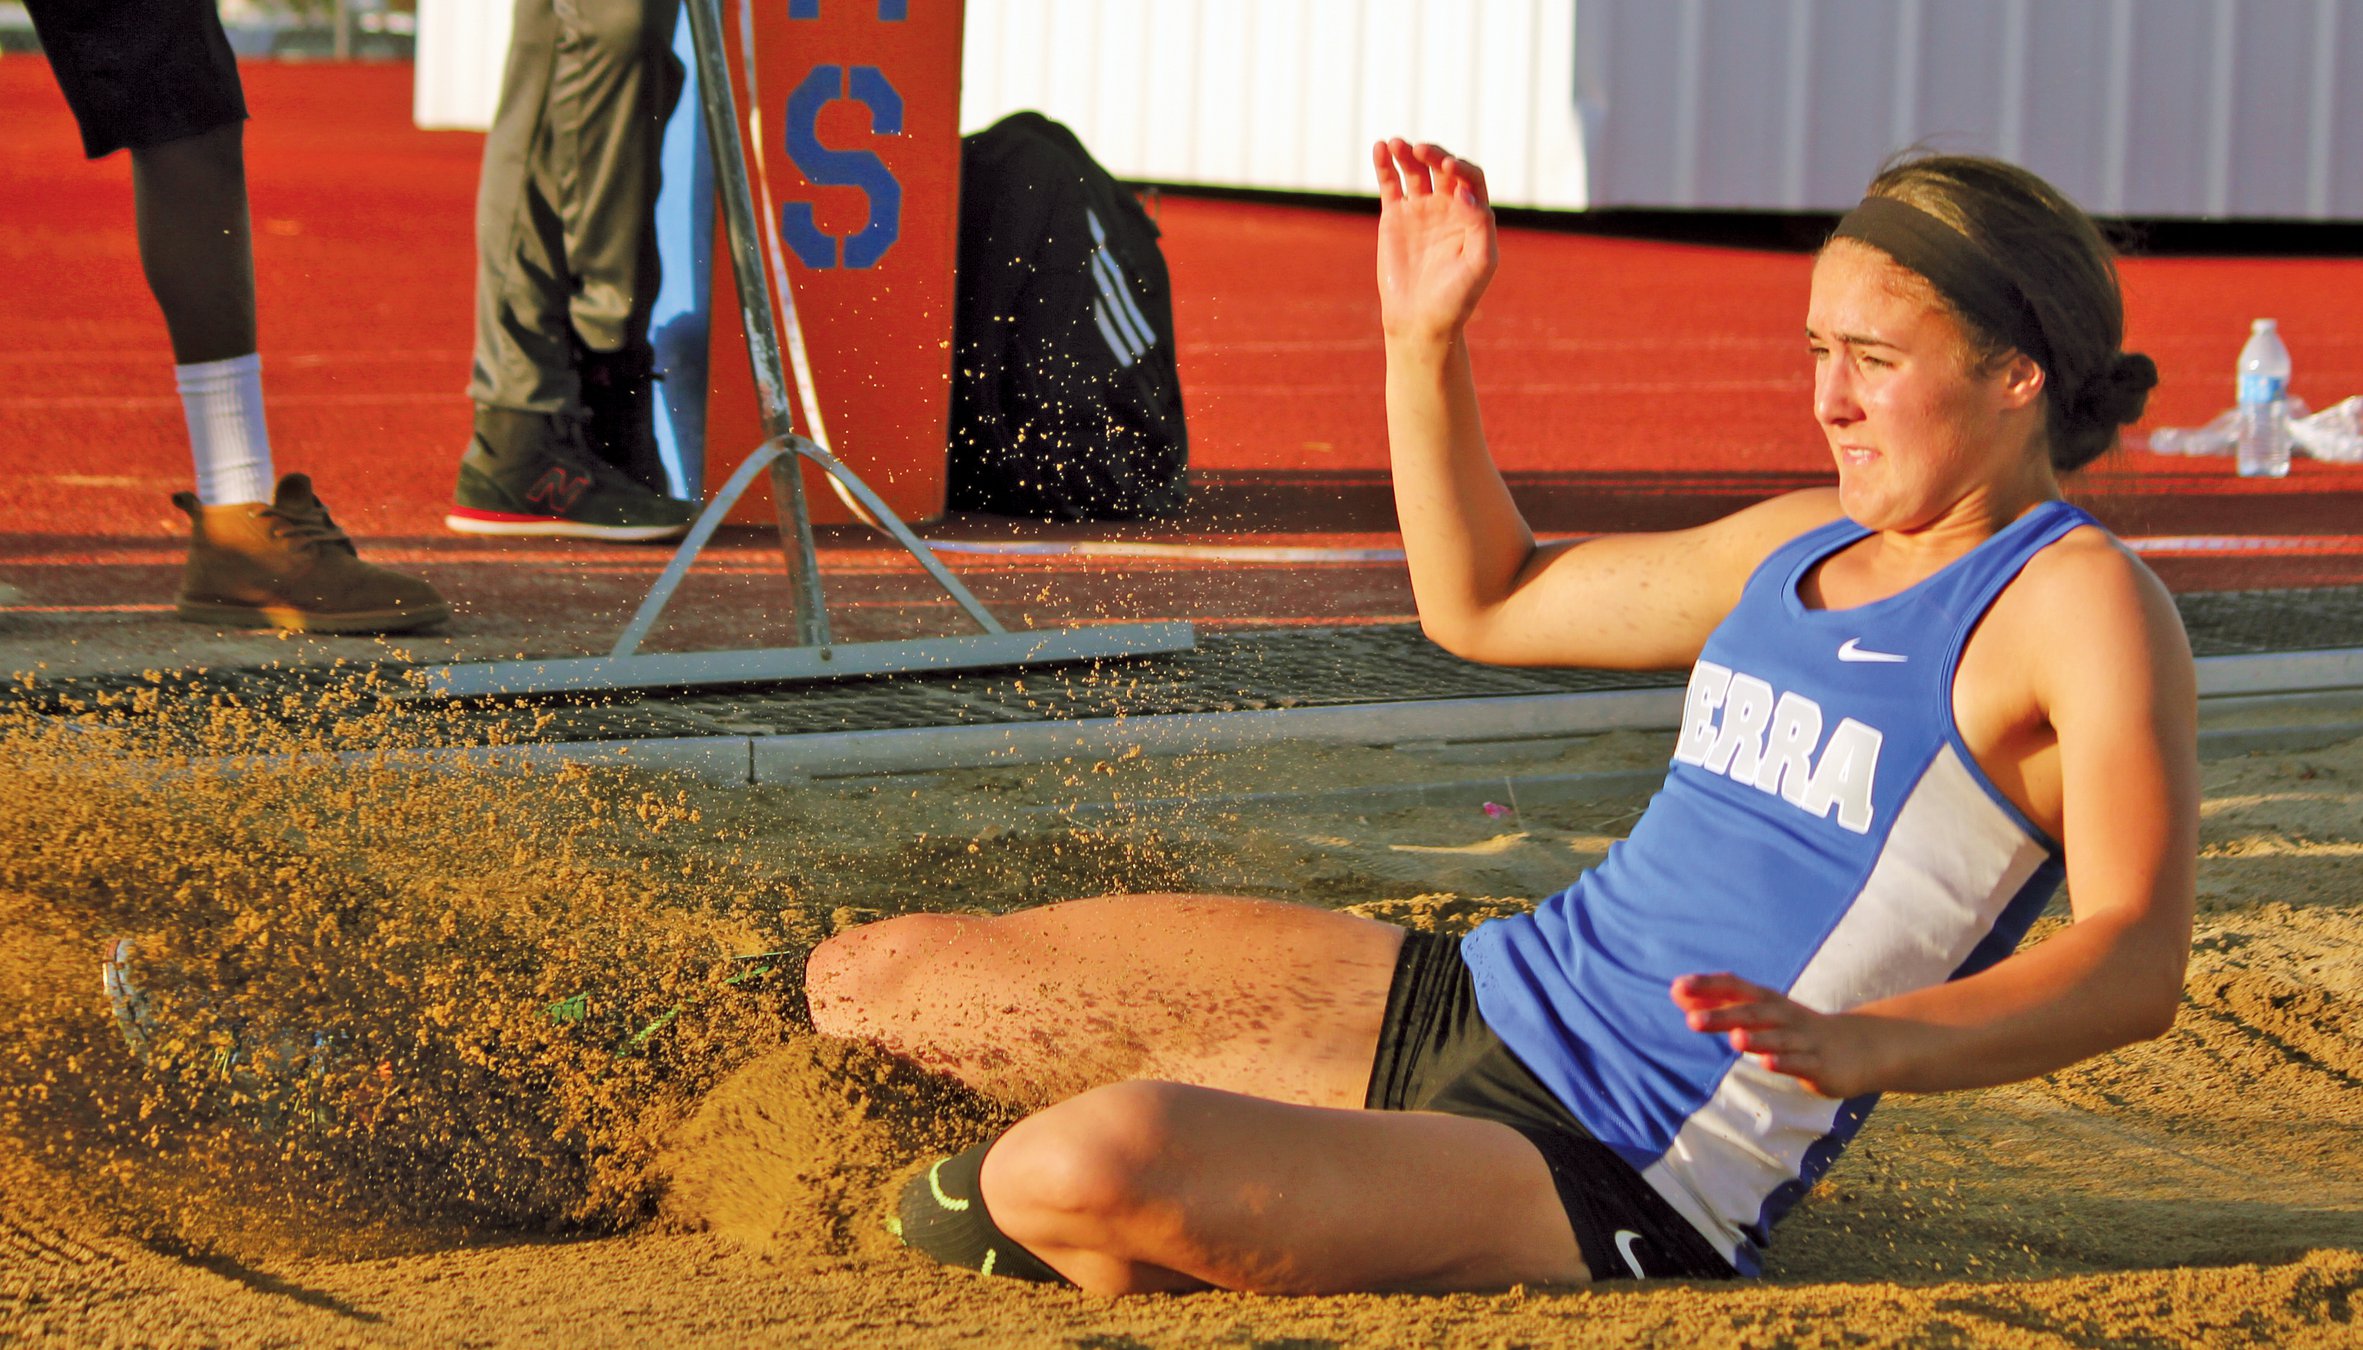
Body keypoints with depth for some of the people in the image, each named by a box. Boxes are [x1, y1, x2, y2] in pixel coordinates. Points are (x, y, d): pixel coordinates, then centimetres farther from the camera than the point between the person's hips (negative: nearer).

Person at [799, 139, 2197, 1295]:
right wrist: (1428, 344, 14)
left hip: (1609, 1189, -9)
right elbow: (1483, 603, 28)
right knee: (871, 982, 2)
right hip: (1473, 998, 9)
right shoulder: (1803, 545, 16)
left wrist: (1865, 1045, -38)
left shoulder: (2081, 601, -10)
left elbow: (2137, 963, -22)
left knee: (1093, 1164, -31)